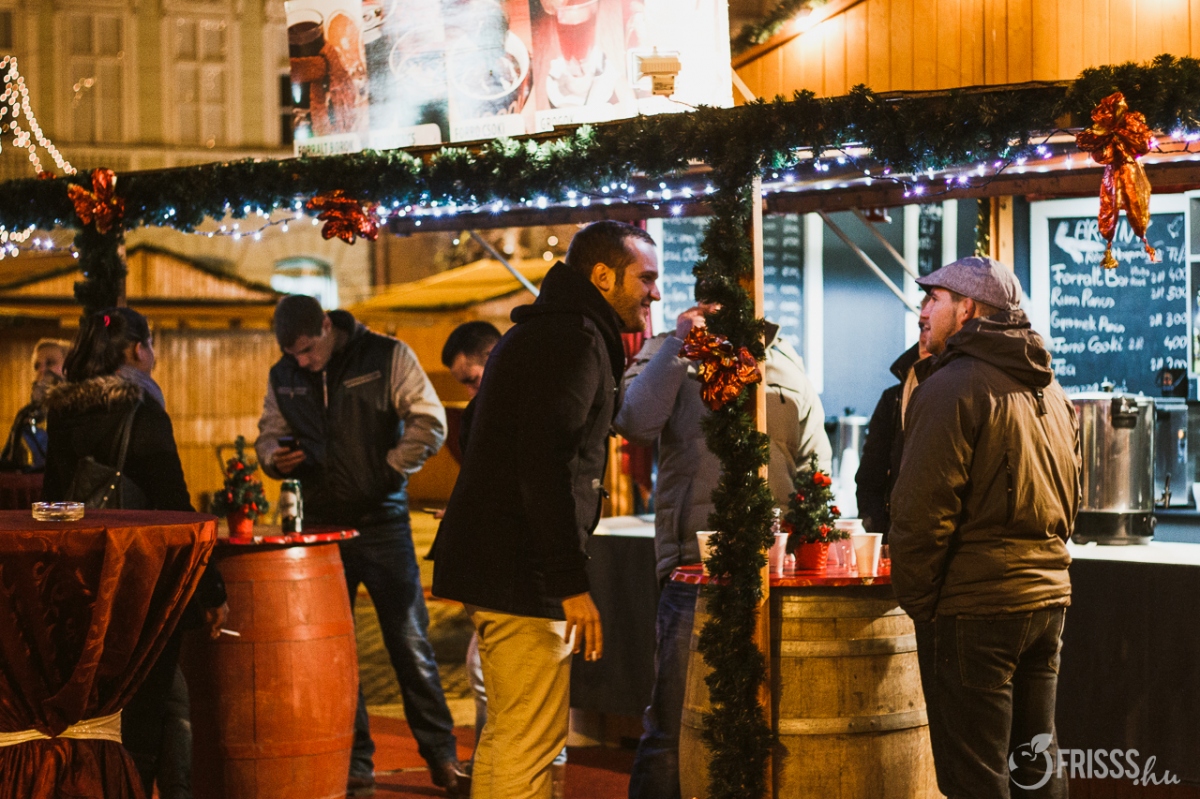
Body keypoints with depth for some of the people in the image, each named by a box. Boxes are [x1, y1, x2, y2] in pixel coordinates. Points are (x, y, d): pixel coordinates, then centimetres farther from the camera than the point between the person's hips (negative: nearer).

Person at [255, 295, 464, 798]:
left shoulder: (386, 357, -6)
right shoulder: (283, 377, 6)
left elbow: (429, 422, -8)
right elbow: (268, 433, 16)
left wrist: (388, 474, -11)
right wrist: (276, 458, -7)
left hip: (382, 522, -4)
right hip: (320, 525, 4)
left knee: (411, 644, -2)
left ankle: (442, 759, 7)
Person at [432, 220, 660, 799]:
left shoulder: (537, 333, 20)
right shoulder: (576, 339, -13)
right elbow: (547, 462, -23)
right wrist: (571, 583, -24)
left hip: (488, 561, 11)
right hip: (523, 576, -11)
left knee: (506, 733, 18)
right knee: (532, 742, -8)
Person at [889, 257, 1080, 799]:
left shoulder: (952, 387, -13)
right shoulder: (1051, 390, 15)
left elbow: (922, 511, -17)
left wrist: (915, 598, -8)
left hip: (972, 608, -8)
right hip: (1048, 598, 8)